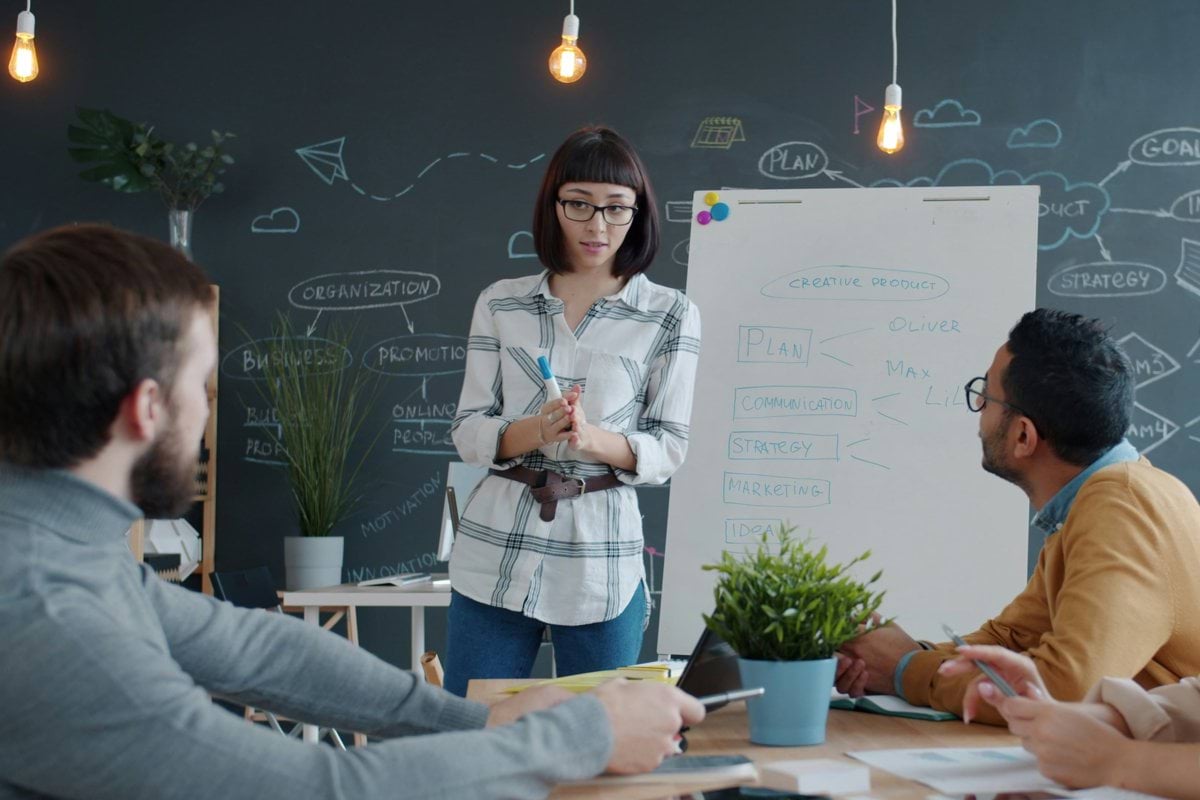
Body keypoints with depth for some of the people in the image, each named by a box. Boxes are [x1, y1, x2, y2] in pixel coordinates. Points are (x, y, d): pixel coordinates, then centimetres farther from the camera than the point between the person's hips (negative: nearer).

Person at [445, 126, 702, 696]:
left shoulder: (671, 316, 3)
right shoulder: (501, 305, 8)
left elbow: (668, 449, 0)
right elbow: (468, 432, 4)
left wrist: (594, 440, -20)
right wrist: (535, 432, -17)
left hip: (601, 565, -1)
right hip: (495, 553, 1)